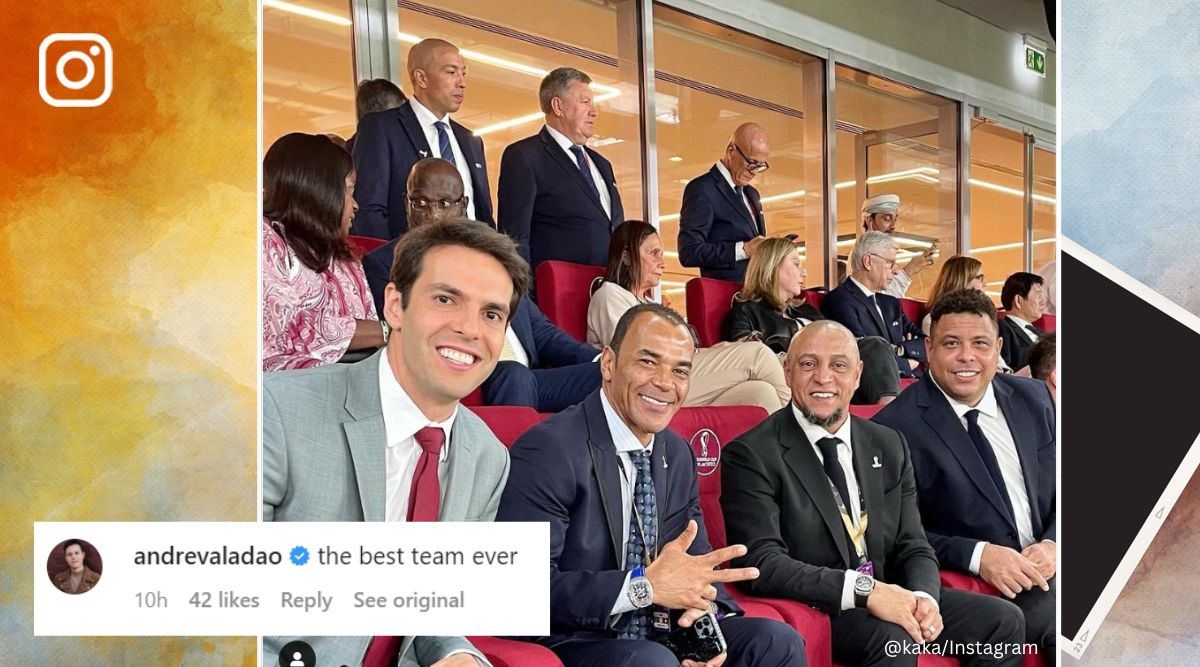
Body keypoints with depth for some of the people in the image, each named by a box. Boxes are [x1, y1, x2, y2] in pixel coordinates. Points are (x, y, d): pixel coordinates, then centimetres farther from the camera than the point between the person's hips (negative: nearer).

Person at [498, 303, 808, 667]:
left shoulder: (679, 455, 10)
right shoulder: (548, 451, -16)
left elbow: (696, 561, 11)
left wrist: (704, 608, -13)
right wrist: (646, 586, -28)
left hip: (657, 637, 7)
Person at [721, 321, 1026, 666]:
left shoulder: (889, 446, 10)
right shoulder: (751, 456, -10)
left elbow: (913, 547, 10)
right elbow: (762, 563, -19)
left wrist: (923, 596, -13)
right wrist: (864, 589, -27)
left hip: (887, 596, 6)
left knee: (1003, 619, -8)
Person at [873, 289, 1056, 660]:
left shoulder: (1032, 398, 8)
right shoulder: (897, 427, -10)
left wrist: (1052, 544, -5)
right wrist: (977, 555, -19)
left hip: (1047, 563, 6)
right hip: (978, 587, -6)